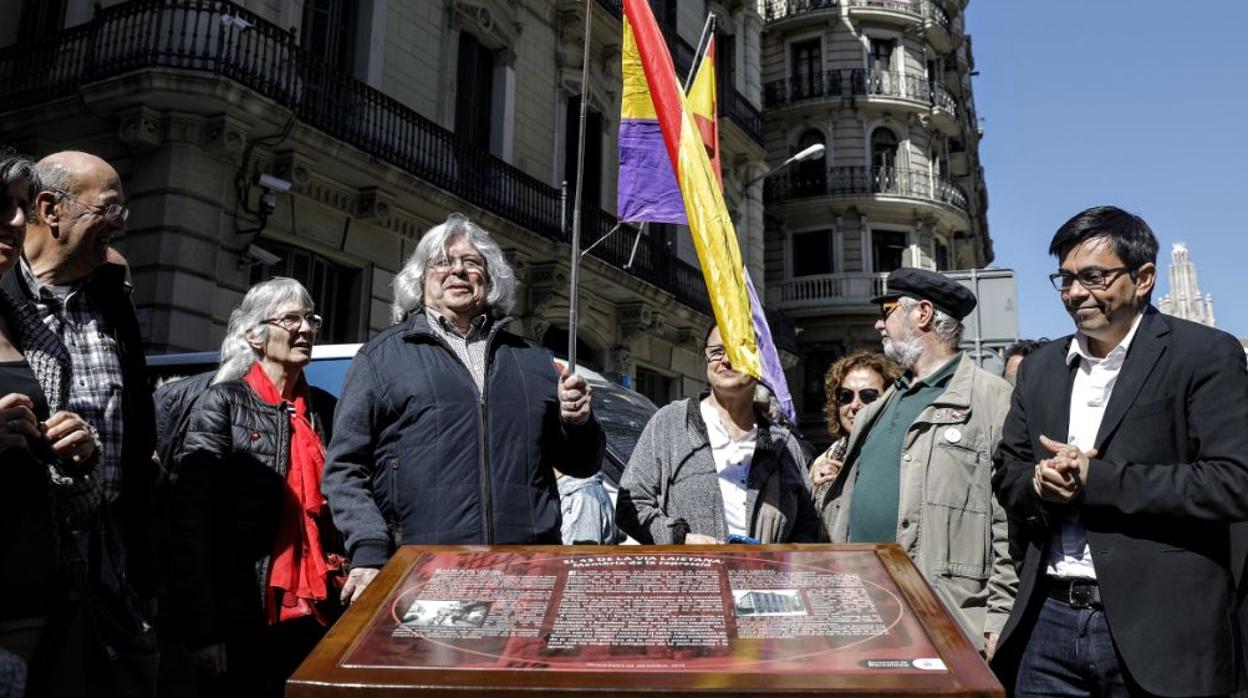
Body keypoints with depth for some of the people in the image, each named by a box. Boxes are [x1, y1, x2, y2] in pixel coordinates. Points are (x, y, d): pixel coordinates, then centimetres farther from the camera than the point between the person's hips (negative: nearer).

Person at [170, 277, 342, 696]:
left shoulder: (325, 408, 11)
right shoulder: (223, 403, -5)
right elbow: (191, 521, -10)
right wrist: (202, 628, -15)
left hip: (318, 612, 5)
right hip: (246, 617, -5)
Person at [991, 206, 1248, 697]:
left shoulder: (1204, 355, -5)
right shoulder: (1042, 366, 10)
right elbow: (1007, 472, 13)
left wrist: (1096, 480, -16)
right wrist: (1039, 483, -10)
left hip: (1156, 631, -4)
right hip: (1049, 619, 5)